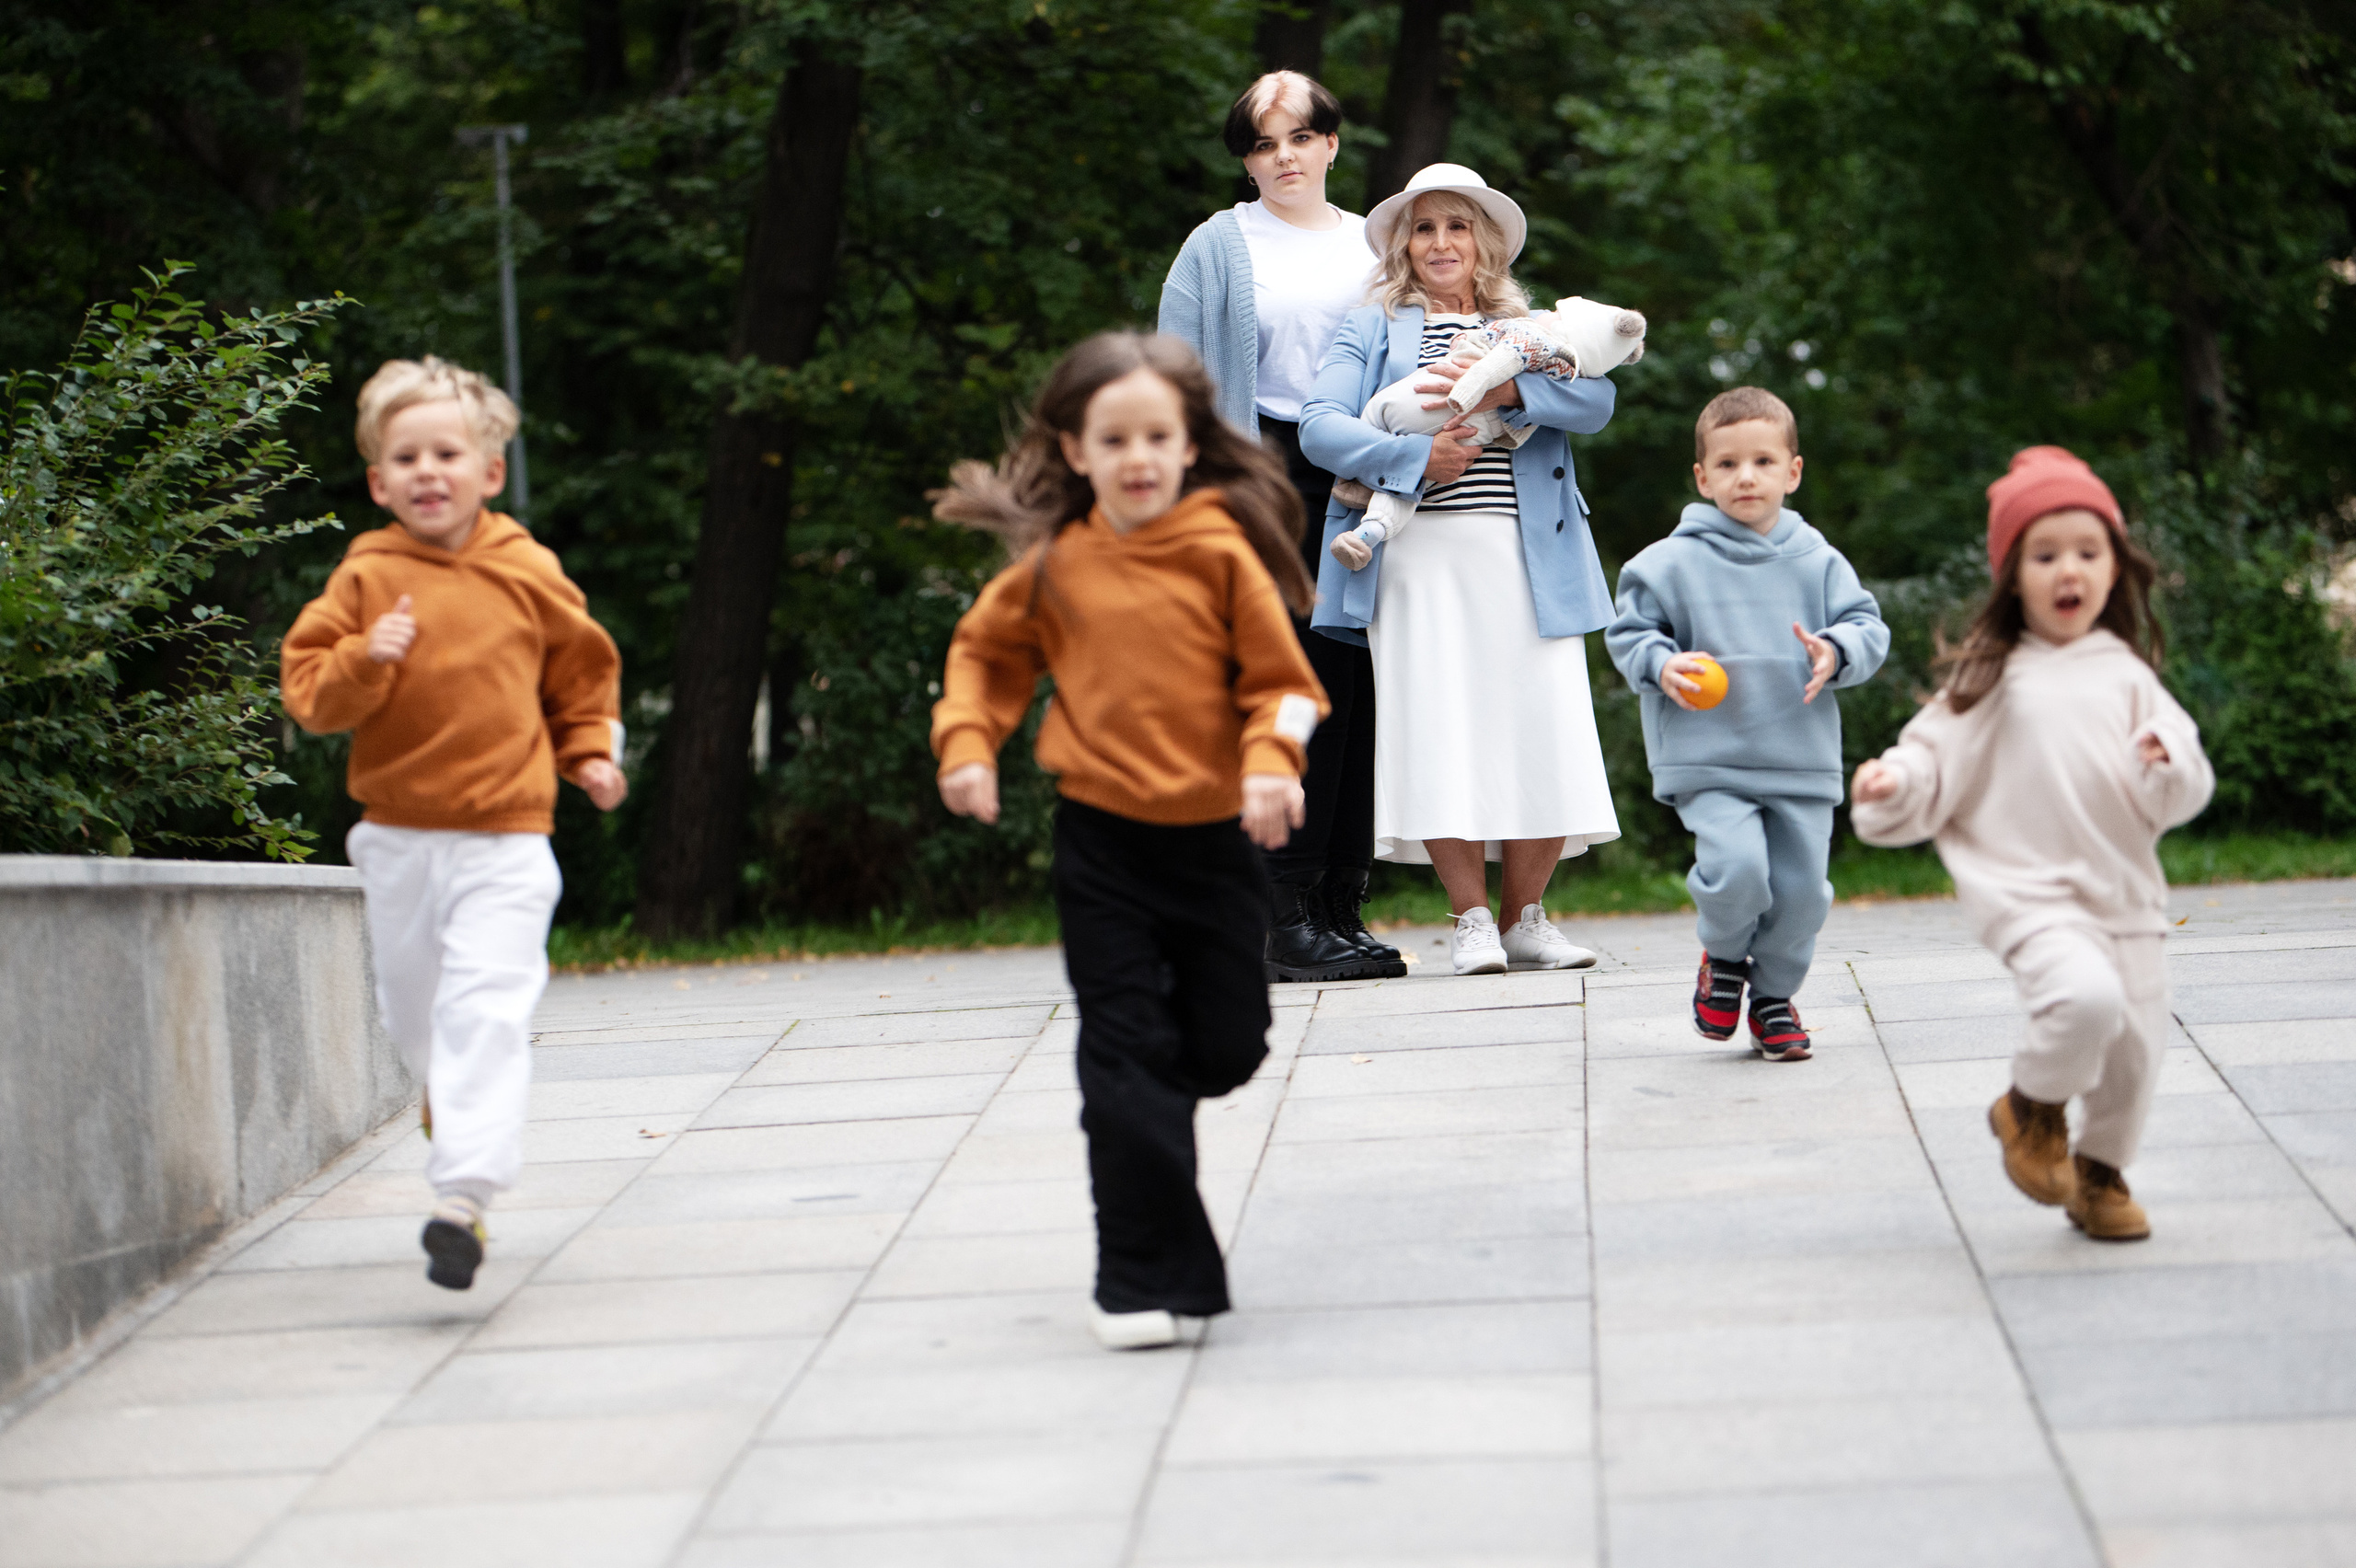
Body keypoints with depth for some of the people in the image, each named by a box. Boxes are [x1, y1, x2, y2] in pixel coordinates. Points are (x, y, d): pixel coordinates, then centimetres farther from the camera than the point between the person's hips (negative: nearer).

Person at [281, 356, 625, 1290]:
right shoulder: (365, 578, -1)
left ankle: (463, 1194, -21)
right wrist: (364, 662, -22)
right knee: (413, 1006, 16)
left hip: (504, 838, -2)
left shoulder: (529, 574, 1)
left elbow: (583, 667, 18)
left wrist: (590, 752, 8)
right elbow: (307, 692, -4)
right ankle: (455, 1108, 47)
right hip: (398, 836, 2)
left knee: (486, 1007, -15)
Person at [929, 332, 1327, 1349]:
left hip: (1216, 836, 0)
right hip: (1101, 843, 0)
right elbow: (985, 651, 15)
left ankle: (1144, 1098, 43)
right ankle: (1150, 1282, 3)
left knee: (1227, 1049, 8)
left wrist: (1273, 759, -21)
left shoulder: (1221, 552, -6)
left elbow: (1280, 677, -4)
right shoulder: (1052, 566, 0)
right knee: (1125, 1055, -3)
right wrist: (967, 742, 1)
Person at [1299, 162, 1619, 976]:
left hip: (1526, 557, 2)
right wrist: (1416, 459, -14)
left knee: (1539, 722, -6)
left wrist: (1508, 389, -15)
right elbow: (1319, 426, 0)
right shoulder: (1371, 329, 16)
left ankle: (1527, 917, 6)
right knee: (1440, 723, -10)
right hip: (1418, 554, -2)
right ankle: (1471, 920, -2)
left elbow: (1596, 400, 2)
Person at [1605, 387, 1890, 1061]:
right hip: (1708, 759, -3)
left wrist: (1836, 653, -13)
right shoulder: (1670, 564, 1)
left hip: (1802, 760, 3)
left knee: (1801, 886, 0)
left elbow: (1868, 627, 8)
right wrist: (1662, 665, -13)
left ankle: (1774, 995, 24)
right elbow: (1628, 632, 7)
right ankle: (1723, 956, 10)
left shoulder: (1818, 562, 7)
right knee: (1736, 867, -22)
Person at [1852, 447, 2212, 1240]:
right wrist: (1890, 787, -18)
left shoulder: (2126, 676, 8)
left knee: (2136, 1052, 8)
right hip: (2032, 894, -4)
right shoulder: (1991, 682, 1)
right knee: (2087, 997, -29)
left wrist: (2169, 765, -17)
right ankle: (2031, 1110, 0)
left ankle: (2100, 1175, 35)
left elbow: (2180, 798, 4)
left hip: (2127, 896, 4)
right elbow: (1935, 768, 2)